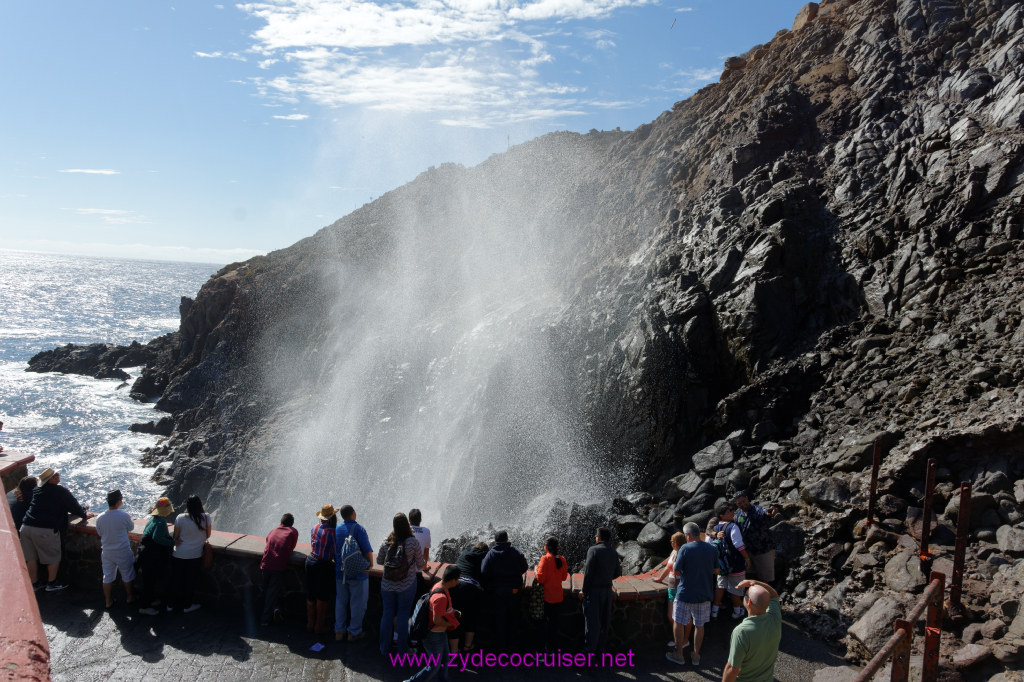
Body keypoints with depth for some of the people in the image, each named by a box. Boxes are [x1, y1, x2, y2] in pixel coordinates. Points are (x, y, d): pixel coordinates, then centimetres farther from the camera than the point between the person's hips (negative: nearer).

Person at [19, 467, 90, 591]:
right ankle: (52, 583, 19)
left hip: (26, 527, 7)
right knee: (53, 557, 10)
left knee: (31, 558, 16)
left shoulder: (36, 490, 15)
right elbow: (73, 505, -1)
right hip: (46, 530, -7)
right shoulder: (60, 491, -7)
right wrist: (84, 514, 18)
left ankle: (34, 584, 26)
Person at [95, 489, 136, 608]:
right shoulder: (124, 516, -20)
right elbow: (131, 528, -1)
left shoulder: (100, 518, -9)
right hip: (123, 552, -3)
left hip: (106, 552, 3)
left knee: (107, 577, 16)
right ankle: (129, 597, 30)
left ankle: (108, 601, 26)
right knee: (127, 576, 16)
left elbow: (99, 533, 6)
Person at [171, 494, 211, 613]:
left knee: (177, 580, 16)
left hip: (179, 555, 1)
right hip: (195, 555, -1)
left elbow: (175, 536, -2)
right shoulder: (206, 517, -10)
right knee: (190, 580, 13)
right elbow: (208, 535, 2)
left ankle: (175, 604, 27)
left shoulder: (180, 518, -11)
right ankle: (186, 606, 23)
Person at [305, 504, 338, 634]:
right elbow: (336, 552, -14)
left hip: (310, 561, 6)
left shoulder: (314, 528, 2)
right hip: (324, 565, -6)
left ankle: (310, 625, 25)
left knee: (310, 596, 16)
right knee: (322, 598, 7)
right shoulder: (332, 532, -17)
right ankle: (319, 627, 14)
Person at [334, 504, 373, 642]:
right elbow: (367, 550, -17)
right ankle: (354, 632, 13)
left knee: (340, 601, 17)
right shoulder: (358, 529, -15)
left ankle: (339, 631, 22)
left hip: (340, 572, 6)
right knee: (358, 603, 7)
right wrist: (371, 563, -3)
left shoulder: (337, 529, 4)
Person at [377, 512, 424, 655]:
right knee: (403, 616, 9)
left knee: (387, 615, 15)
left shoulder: (386, 543, -7)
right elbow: (420, 564, -6)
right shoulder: (413, 542, -15)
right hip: (407, 586, -2)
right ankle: (402, 650, 19)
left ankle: (384, 648, 26)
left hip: (387, 585, 3)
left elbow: (379, 561, 8)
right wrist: (415, 568, 16)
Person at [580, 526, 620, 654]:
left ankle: (590, 649, 3)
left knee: (592, 620, -1)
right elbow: (617, 574, 12)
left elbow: (588, 572, -16)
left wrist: (584, 590, -10)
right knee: (604, 620, 14)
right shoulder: (614, 553, 6)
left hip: (594, 590, -6)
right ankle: (601, 647, 24)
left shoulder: (594, 550, -13)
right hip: (607, 590, 6)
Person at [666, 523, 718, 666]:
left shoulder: (685, 549, -17)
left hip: (685, 594, -4)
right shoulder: (712, 550, -2)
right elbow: (715, 570, 11)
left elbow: (676, 572, -13)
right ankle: (696, 655, 25)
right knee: (699, 625, 15)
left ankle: (679, 654, 21)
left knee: (679, 623, 13)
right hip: (705, 594, 4)